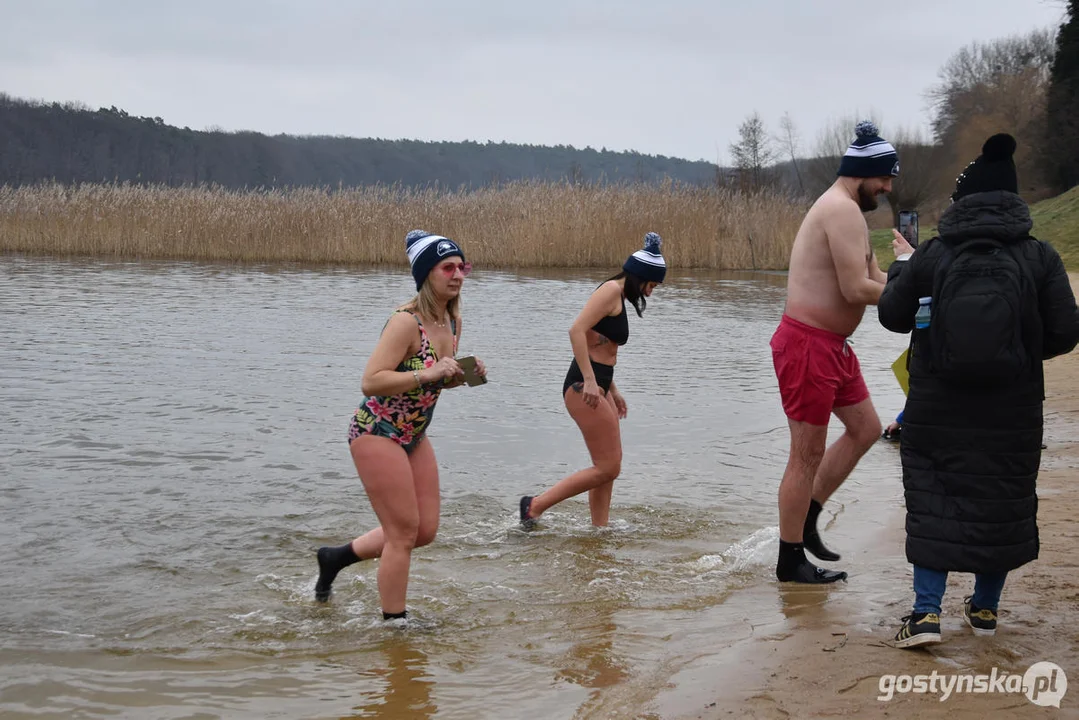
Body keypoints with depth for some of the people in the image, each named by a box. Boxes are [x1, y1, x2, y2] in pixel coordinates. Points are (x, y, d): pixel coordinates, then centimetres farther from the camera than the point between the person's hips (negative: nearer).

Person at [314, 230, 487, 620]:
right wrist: (427, 374, -32)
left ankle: (336, 557, 28)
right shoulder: (406, 322, -23)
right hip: (377, 433, -9)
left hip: (414, 436, 9)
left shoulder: (453, 321, 3)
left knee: (425, 531, 12)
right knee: (404, 533, -5)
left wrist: (466, 374, -3)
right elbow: (371, 382, -29)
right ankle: (395, 621, 10)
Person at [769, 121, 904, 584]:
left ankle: (805, 519, 25)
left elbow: (873, 276, 15)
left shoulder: (844, 211, 17)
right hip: (808, 344, -11)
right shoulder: (843, 211, -18)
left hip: (833, 346, 11)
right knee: (808, 454, -1)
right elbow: (857, 289, -24)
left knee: (865, 428, 18)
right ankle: (790, 563, 10)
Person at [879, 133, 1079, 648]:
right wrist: (1021, 351, 12)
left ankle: (927, 610, -2)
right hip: (1013, 413, 1)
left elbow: (893, 316, 4)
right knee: (1002, 503, 15)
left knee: (933, 501, 7)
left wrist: (902, 265, 20)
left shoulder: (929, 256, -7)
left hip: (937, 412, 0)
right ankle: (985, 608, 25)